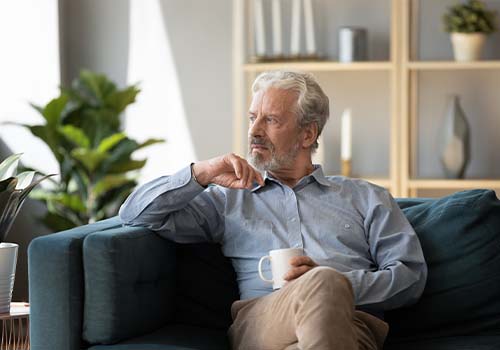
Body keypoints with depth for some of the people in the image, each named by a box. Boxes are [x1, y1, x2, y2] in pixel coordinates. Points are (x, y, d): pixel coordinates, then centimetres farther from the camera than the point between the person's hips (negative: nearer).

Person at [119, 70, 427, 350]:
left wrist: (336, 284, -5)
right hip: (260, 321, 0)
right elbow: (136, 214, 23)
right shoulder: (230, 200, 30)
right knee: (320, 286, -39)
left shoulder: (366, 197, 26)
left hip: (351, 319, 0)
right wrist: (200, 174, 9)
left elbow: (412, 275, 13)